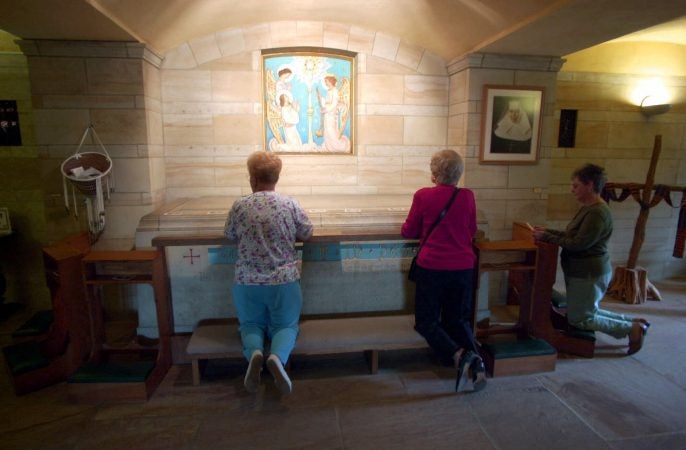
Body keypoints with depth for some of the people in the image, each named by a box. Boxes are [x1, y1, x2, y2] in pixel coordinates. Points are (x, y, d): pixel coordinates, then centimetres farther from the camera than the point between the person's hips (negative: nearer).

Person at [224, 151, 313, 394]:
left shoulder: (239, 206, -4)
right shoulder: (290, 204, -5)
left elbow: (230, 235, 11)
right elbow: (307, 234, 6)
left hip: (247, 282, 1)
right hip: (284, 281, 0)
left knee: (251, 324, 22)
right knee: (285, 326, 17)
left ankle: (254, 352, -11)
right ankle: (277, 357, -16)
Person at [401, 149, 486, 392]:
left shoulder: (423, 196, -8)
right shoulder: (467, 196, 1)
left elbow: (409, 232, 2)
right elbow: (472, 231, 13)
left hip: (431, 267, -3)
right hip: (463, 267, 4)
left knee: (427, 321, 9)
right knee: (459, 320, 18)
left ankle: (458, 355, -15)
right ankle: (476, 359, -7)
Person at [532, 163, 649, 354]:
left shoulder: (598, 212, -23)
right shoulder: (588, 208, 9)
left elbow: (578, 243, -25)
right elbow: (572, 235, 13)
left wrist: (547, 238, -21)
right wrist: (548, 231, 4)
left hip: (588, 274, -10)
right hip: (583, 271, 10)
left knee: (579, 319, 5)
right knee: (588, 310, 24)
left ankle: (632, 329, 15)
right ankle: (634, 323, 30)